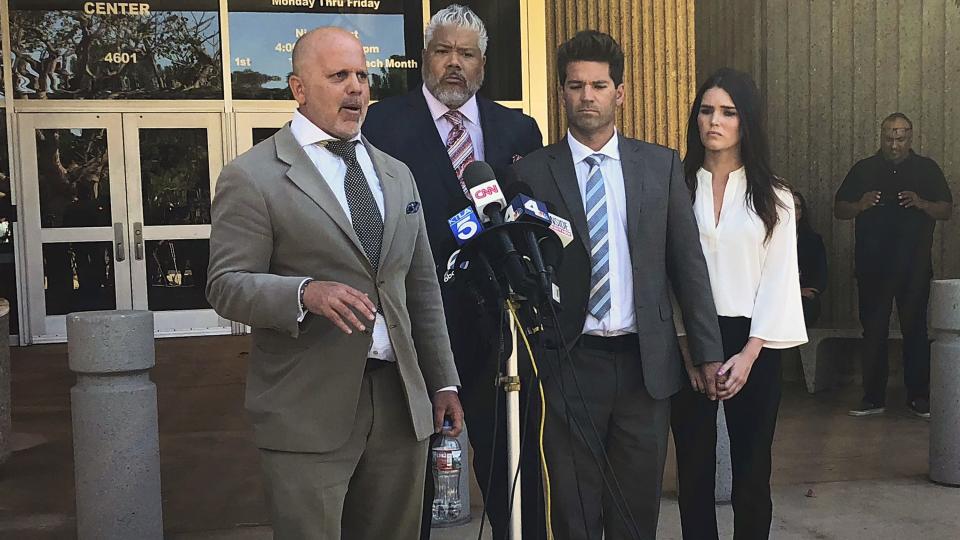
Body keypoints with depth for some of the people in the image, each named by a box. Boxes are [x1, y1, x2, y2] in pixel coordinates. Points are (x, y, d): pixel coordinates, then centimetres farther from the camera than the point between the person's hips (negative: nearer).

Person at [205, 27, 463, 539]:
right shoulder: (252, 177, -4)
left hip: (402, 401, 6)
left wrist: (443, 381, 14)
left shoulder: (397, 175, 15)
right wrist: (306, 293, -27)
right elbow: (226, 286, -9)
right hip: (308, 411, -5)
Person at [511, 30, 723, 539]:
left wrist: (708, 352, 5)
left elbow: (688, 263, 6)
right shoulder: (531, 172, 0)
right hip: (569, 364, -1)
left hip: (645, 362, 2)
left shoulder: (661, 165, 6)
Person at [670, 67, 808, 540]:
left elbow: (779, 280, 1)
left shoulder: (773, 198, 5)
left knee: (752, 466, 5)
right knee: (693, 464, 6)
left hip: (752, 343, 0)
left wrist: (749, 354, -9)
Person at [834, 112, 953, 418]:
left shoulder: (927, 169, 8)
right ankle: (873, 398, 10)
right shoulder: (863, 169, 9)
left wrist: (921, 203, -15)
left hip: (914, 268, -1)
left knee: (915, 330, 2)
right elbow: (839, 209, 8)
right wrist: (860, 205, -13)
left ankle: (919, 397, 11)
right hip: (872, 267, 1)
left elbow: (946, 210, 5)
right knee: (873, 332, 4)